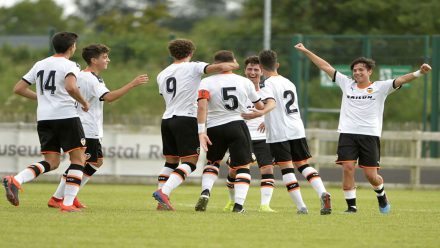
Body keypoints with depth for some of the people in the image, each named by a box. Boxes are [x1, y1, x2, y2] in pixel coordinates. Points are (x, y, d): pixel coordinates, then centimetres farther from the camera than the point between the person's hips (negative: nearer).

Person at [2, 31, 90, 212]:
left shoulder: (40, 65, 15)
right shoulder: (69, 65, -5)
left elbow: (18, 88, 15)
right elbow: (71, 88, -25)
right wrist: (84, 103, -8)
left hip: (43, 118, 6)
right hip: (66, 116, -6)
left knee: (51, 162, 10)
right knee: (78, 158, 5)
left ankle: (16, 180, -14)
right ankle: (67, 203, -5)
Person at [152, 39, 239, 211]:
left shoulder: (162, 75, 16)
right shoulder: (192, 68, -2)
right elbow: (219, 67, -14)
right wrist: (233, 65, 7)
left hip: (167, 119, 6)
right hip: (187, 118, -6)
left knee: (170, 162, 14)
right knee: (189, 162, -7)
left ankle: (162, 202, 7)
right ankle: (163, 192, -25)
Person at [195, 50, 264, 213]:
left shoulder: (207, 83, -3)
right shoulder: (245, 82, 3)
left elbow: (202, 106, -18)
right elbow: (260, 106, 15)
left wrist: (201, 131, -18)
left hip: (215, 128, 1)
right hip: (238, 125, -1)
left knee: (212, 162, 23)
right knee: (243, 167, 8)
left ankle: (205, 192, 1)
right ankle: (239, 204, -6)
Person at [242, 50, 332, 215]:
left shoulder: (268, 84, -5)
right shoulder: (289, 83, 18)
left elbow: (271, 103, -24)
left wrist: (261, 113, -45)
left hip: (279, 133, -6)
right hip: (297, 129, 6)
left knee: (286, 168, -2)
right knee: (302, 164, 13)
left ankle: (301, 206, -8)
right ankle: (322, 193, -9)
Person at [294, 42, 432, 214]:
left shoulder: (380, 87, 4)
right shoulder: (347, 84, 13)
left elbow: (401, 80, -8)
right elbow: (325, 66, 15)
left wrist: (419, 73, -24)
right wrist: (305, 51, 15)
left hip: (370, 135, -2)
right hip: (347, 134, 2)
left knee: (371, 175, -2)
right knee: (347, 168, -13)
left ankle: (381, 195, 30)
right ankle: (351, 205, -3)